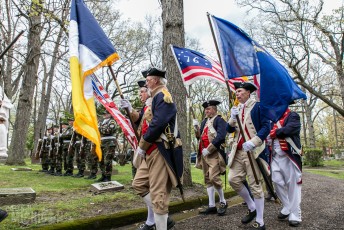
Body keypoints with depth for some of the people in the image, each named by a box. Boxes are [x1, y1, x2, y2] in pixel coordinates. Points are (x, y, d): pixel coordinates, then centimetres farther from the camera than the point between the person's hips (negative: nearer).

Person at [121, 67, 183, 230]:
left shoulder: (162, 96, -13)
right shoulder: (156, 98, 20)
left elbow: (157, 124, -24)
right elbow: (144, 121, 26)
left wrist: (142, 146, -16)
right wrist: (130, 109, 21)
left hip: (160, 152, -11)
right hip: (151, 152, 11)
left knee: (158, 192, -5)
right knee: (138, 183, 16)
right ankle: (163, 216, 22)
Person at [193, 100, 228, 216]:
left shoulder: (219, 120, -4)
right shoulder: (204, 121, 18)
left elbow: (220, 136, -17)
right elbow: (199, 137, 17)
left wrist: (208, 149, -19)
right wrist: (196, 127, -2)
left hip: (214, 153, -8)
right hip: (204, 153, 8)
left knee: (214, 177, -14)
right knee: (207, 179, 7)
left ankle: (223, 202, 7)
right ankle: (211, 206, 14)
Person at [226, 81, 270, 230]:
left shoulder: (258, 106, -2)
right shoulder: (237, 109, 17)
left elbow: (266, 127, -11)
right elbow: (229, 130, 12)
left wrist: (253, 142, -23)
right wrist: (233, 118, -7)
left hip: (253, 151, -6)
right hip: (238, 152, 6)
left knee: (255, 185, -2)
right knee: (233, 179, 0)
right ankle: (252, 208, 22)